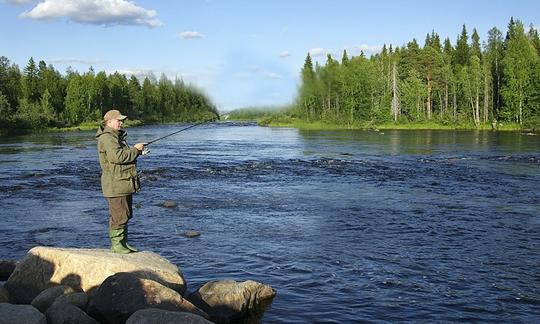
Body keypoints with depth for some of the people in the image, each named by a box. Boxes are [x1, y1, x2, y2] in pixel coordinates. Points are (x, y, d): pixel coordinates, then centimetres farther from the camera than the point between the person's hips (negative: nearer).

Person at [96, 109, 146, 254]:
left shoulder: (117, 136, 21)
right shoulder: (107, 138, -14)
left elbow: (125, 155, 28)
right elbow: (118, 157, -25)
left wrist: (136, 150, 9)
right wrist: (135, 149, -14)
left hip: (124, 182, 11)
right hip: (115, 184, -11)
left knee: (125, 214, 14)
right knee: (119, 215, -8)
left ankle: (123, 243, 21)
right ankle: (116, 244, -1)